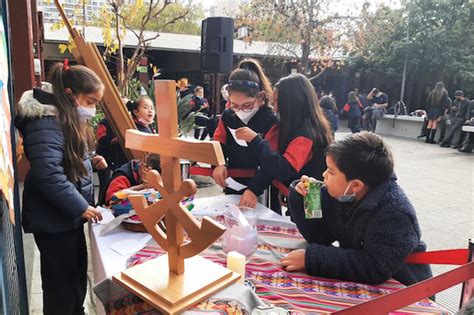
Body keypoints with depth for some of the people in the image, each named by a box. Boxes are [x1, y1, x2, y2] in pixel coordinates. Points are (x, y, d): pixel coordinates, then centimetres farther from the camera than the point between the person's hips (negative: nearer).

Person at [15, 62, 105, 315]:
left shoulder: (68, 118, 12)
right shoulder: (46, 123, -21)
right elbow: (48, 175, -30)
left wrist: (90, 162, 5)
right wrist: (80, 207, -25)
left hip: (70, 215, 10)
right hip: (53, 219, -10)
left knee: (77, 276, 23)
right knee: (61, 285, 5)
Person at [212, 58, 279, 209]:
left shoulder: (270, 121, -18)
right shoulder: (227, 116, -3)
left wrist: (254, 189, -35)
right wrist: (219, 164, -19)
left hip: (261, 189, -4)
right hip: (232, 185, 4)